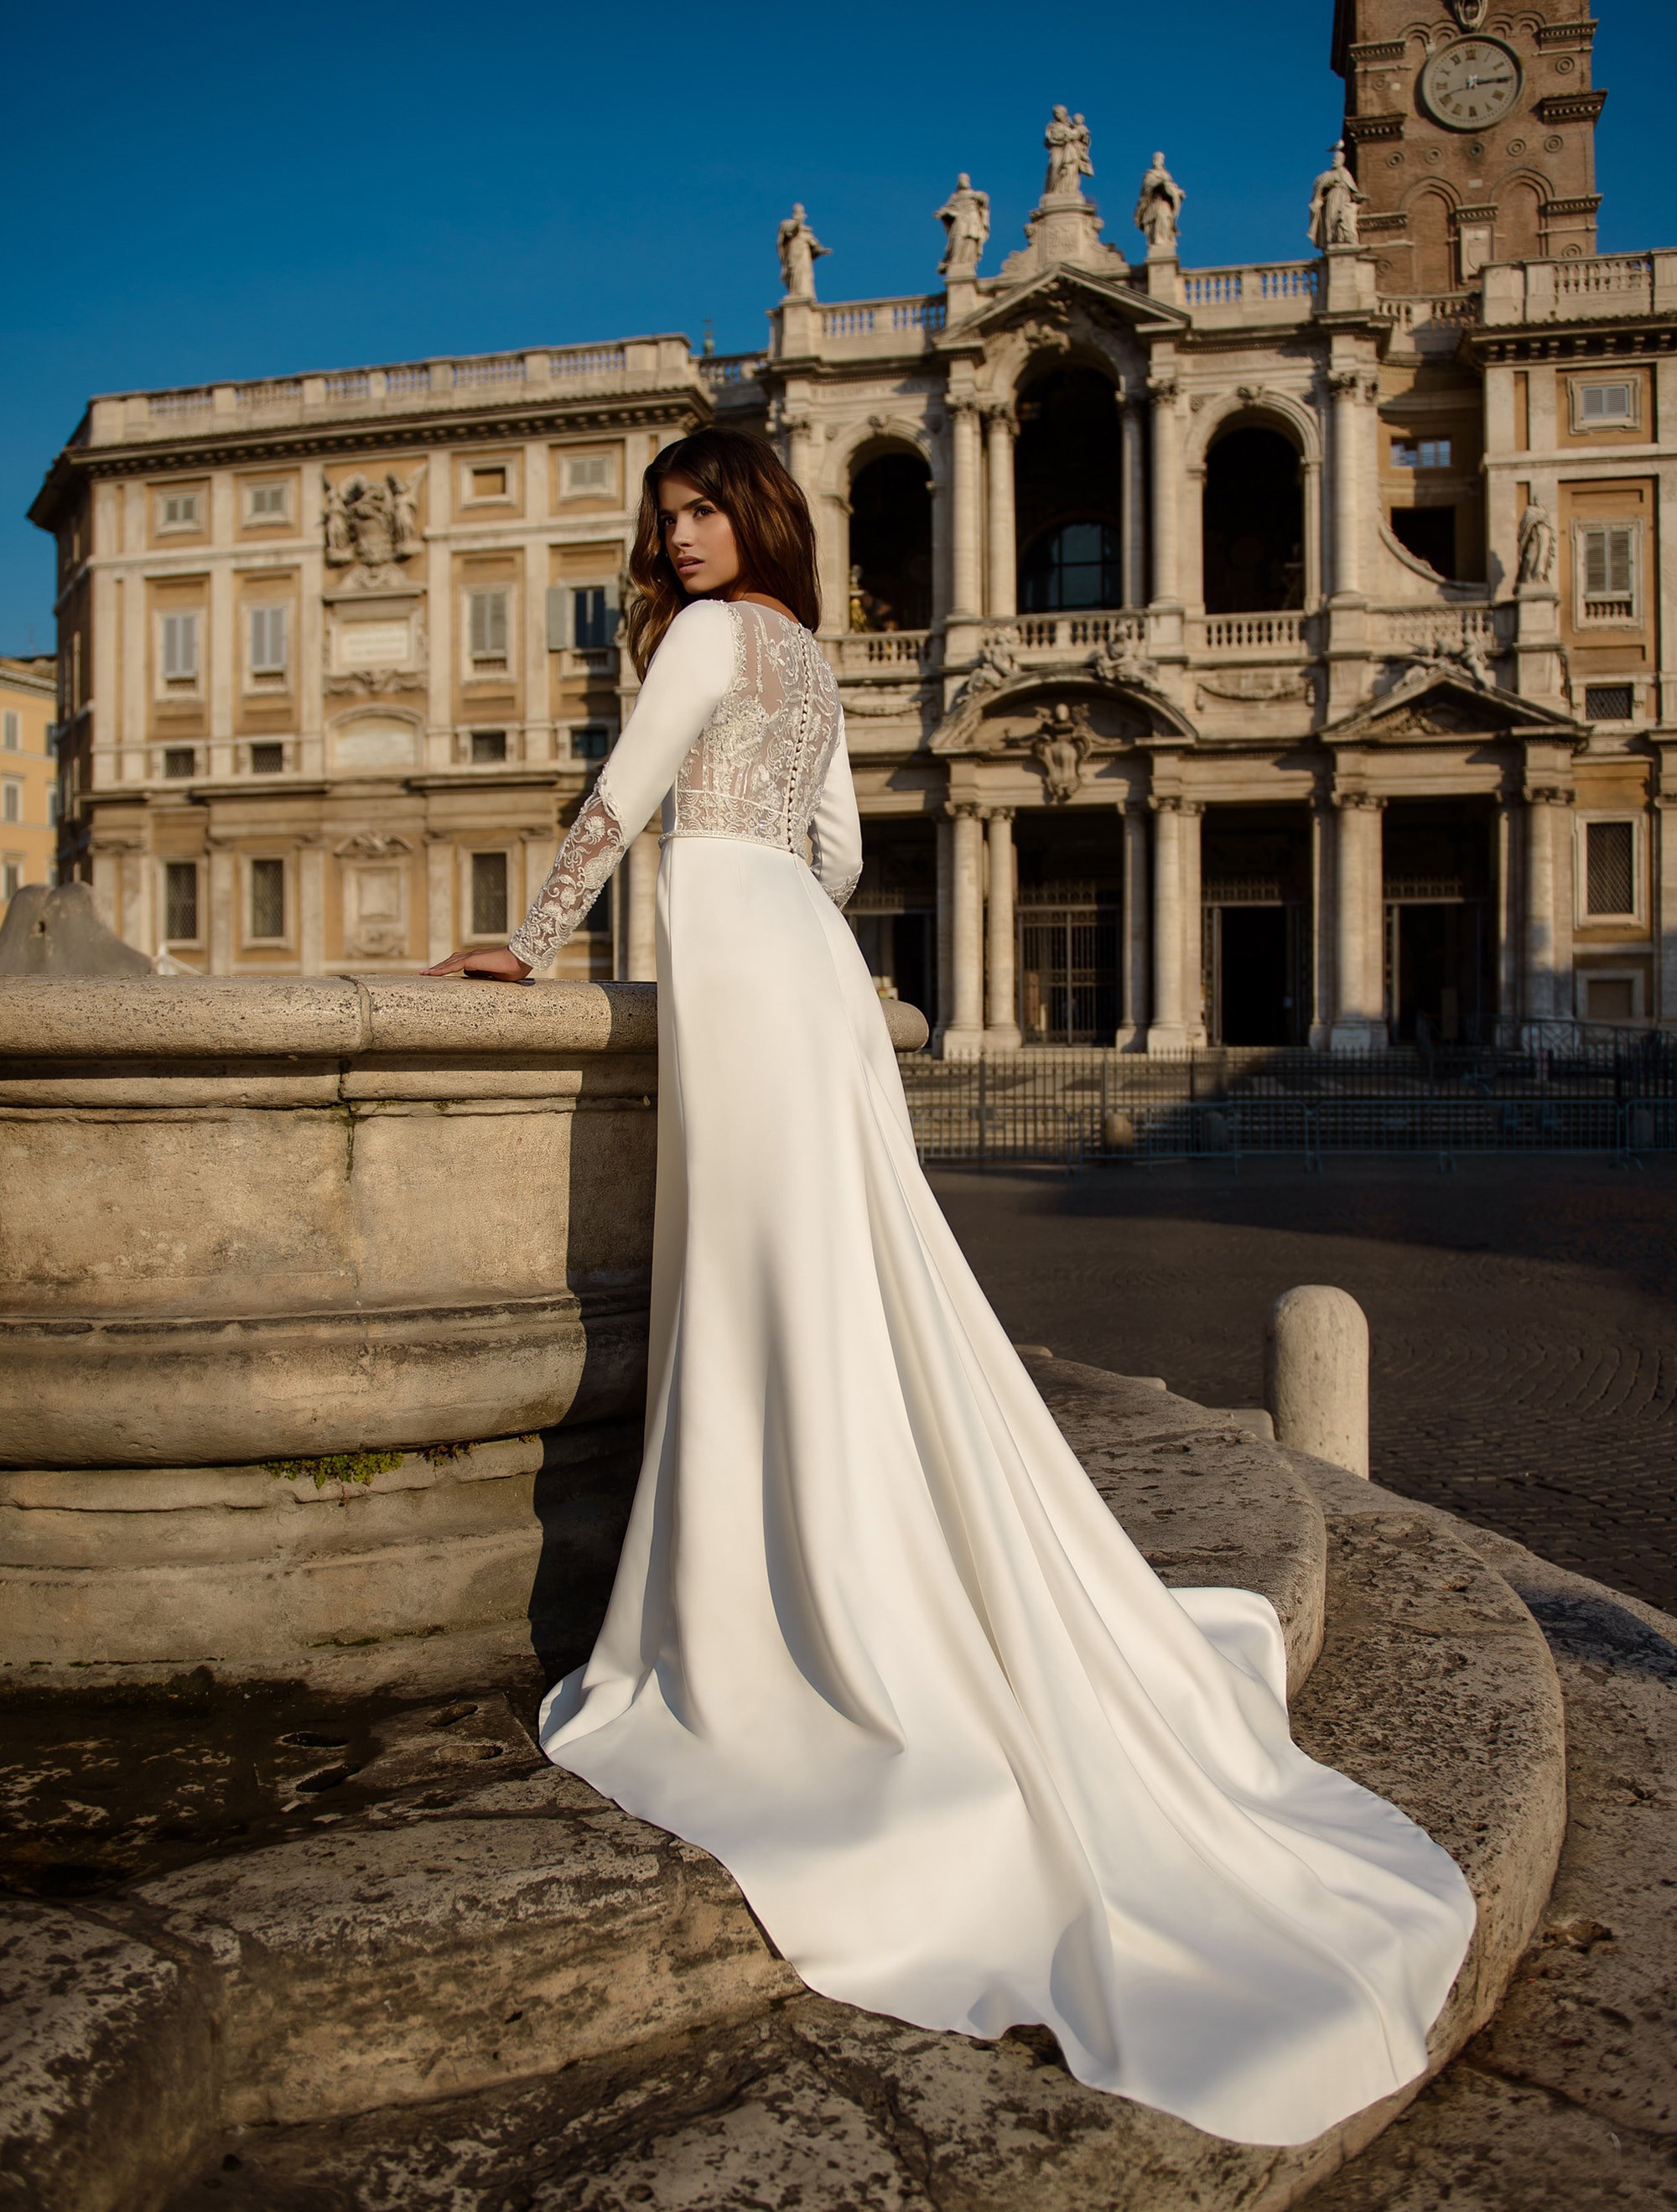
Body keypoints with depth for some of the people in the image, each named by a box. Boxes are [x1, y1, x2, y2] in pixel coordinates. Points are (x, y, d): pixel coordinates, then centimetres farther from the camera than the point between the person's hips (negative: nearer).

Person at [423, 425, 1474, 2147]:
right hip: (806, 964, 9)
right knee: (844, 1293, 7)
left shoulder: (711, 637, -2)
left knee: (772, 1295, -9)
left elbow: (616, 805, -2)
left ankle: (775, 1655, -3)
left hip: (737, 958, -9)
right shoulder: (808, 660, 23)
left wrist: (526, 944, 7)